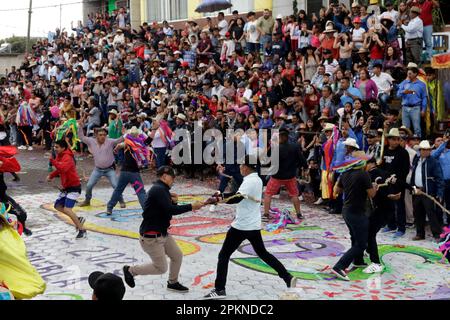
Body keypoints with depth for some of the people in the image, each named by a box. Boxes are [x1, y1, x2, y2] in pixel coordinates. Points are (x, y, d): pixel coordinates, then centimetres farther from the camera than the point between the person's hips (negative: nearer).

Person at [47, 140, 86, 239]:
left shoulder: (67, 157, -20)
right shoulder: (60, 156, 9)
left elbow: (63, 168, -39)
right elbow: (59, 170, 22)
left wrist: (52, 160, -36)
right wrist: (51, 176, 7)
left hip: (74, 187, -10)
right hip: (66, 187, 10)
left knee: (67, 209, -18)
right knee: (58, 206, 13)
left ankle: (82, 230, -9)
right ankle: (78, 220, 20)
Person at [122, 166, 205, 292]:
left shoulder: (162, 190, 11)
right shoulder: (158, 190, -21)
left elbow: (169, 210, 17)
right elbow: (170, 210, -29)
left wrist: (173, 201, -2)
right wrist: (191, 206, -24)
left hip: (162, 233, 10)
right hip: (151, 236, -10)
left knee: (177, 256, 15)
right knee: (161, 268, 0)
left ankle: (173, 282, 33)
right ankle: (130, 270, 14)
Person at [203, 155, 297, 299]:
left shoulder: (249, 181, -18)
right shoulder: (256, 179, 10)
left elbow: (237, 198, -33)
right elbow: (240, 195, 20)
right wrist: (221, 194, 13)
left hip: (242, 226, -9)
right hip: (254, 226, 9)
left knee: (224, 255, 0)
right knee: (263, 253, 22)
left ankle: (219, 290, -1)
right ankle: (288, 277, 18)